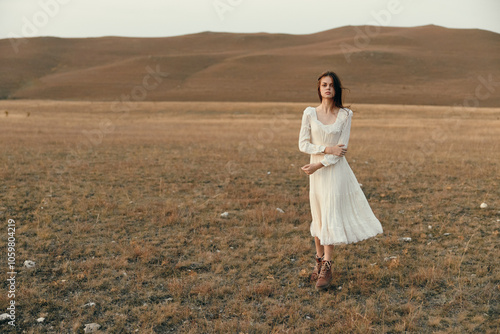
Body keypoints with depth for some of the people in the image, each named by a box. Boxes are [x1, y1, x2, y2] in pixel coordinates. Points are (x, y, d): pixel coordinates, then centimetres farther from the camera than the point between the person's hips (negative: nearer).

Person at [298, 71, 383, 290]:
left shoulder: (345, 115, -3)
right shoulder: (310, 113, 0)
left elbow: (342, 149, -7)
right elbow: (303, 144, -3)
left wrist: (318, 165, -14)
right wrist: (327, 149, -14)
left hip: (336, 171, -2)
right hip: (316, 171, 2)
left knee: (330, 216, -4)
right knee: (317, 216, 9)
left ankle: (326, 268, 4)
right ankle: (319, 260, 24)